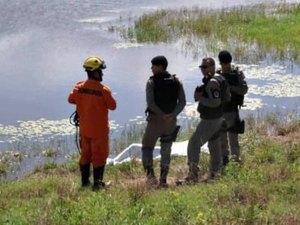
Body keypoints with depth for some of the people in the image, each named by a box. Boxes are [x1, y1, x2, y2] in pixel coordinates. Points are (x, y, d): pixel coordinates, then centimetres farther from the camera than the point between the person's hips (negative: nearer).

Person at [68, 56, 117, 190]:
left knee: (85, 154, 17)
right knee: (99, 155, 5)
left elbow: (71, 99, 7)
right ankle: (97, 183, 6)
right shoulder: (104, 90, -19)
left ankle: (85, 181, 23)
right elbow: (112, 106, -10)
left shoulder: (79, 87, -6)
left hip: (84, 128, 5)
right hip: (99, 129, -5)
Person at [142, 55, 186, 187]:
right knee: (166, 151, 13)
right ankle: (163, 179, 12)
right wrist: (172, 115, -11)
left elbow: (150, 103, -18)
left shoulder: (152, 82, -8)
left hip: (155, 119, -4)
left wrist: (162, 115, -12)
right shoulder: (176, 81, 4)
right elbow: (182, 102, -3)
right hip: (171, 121, 4)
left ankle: (150, 174, -10)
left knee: (147, 146, 9)